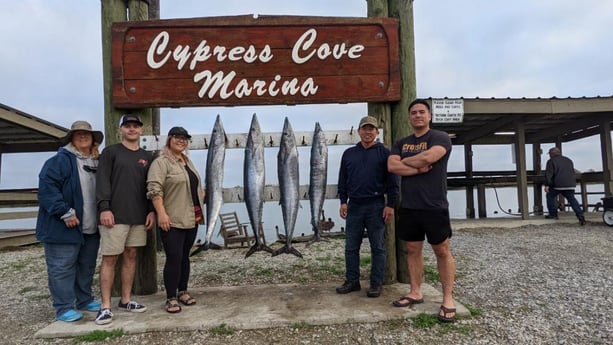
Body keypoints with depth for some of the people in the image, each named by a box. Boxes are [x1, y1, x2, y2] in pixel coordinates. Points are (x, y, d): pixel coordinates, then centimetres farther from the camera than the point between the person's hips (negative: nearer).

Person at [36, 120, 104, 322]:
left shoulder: (97, 163, 13)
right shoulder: (60, 160, -9)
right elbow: (46, 187, -19)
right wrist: (65, 213, -22)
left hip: (91, 228, 7)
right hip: (64, 227, -7)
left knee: (87, 267, 16)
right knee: (62, 268, 0)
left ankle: (85, 300, 29)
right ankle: (64, 308, 10)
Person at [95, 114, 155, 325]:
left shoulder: (146, 157, 15)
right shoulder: (110, 152, 3)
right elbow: (102, 181, -5)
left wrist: (151, 211, 6)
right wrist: (104, 207, -14)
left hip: (139, 217, 5)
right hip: (115, 215, -4)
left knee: (131, 256, 9)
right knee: (109, 259, -3)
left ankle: (126, 300, 19)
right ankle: (105, 306, 3)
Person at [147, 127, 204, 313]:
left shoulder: (188, 161, 16)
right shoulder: (161, 162, -9)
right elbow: (154, 190, -17)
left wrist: (201, 193, 16)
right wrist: (162, 214, -23)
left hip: (191, 219, 8)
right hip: (172, 221, -7)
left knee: (185, 256, 14)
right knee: (174, 258, -5)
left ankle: (183, 291, 25)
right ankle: (171, 298, 6)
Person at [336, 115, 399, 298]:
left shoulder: (384, 153, 1)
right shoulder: (348, 153, 11)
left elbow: (392, 181, -2)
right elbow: (342, 180, 13)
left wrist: (390, 205, -7)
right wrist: (343, 201, 6)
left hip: (376, 206, -3)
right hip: (354, 206, 3)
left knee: (378, 248, 4)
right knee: (351, 247, 7)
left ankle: (376, 283, 14)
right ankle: (352, 281, 19)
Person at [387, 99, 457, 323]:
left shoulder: (440, 137, -3)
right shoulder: (401, 143, 13)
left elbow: (428, 157, -22)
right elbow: (392, 166, -3)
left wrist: (405, 161, -5)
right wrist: (418, 168, -13)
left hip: (434, 206, -5)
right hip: (408, 206, 5)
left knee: (442, 250, 2)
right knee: (413, 249, 11)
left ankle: (448, 300, 10)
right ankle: (415, 292, 23)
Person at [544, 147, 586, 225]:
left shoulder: (551, 161, 1)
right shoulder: (568, 160, 22)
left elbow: (548, 173, -9)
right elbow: (573, 173, 29)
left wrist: (547, 185, -10)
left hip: (557, 185, -5)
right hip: (570, 185, 5)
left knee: (550, 196, 14)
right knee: (572, 199, 9)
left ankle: (553, 214, 11)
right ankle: (580, 215, -6)